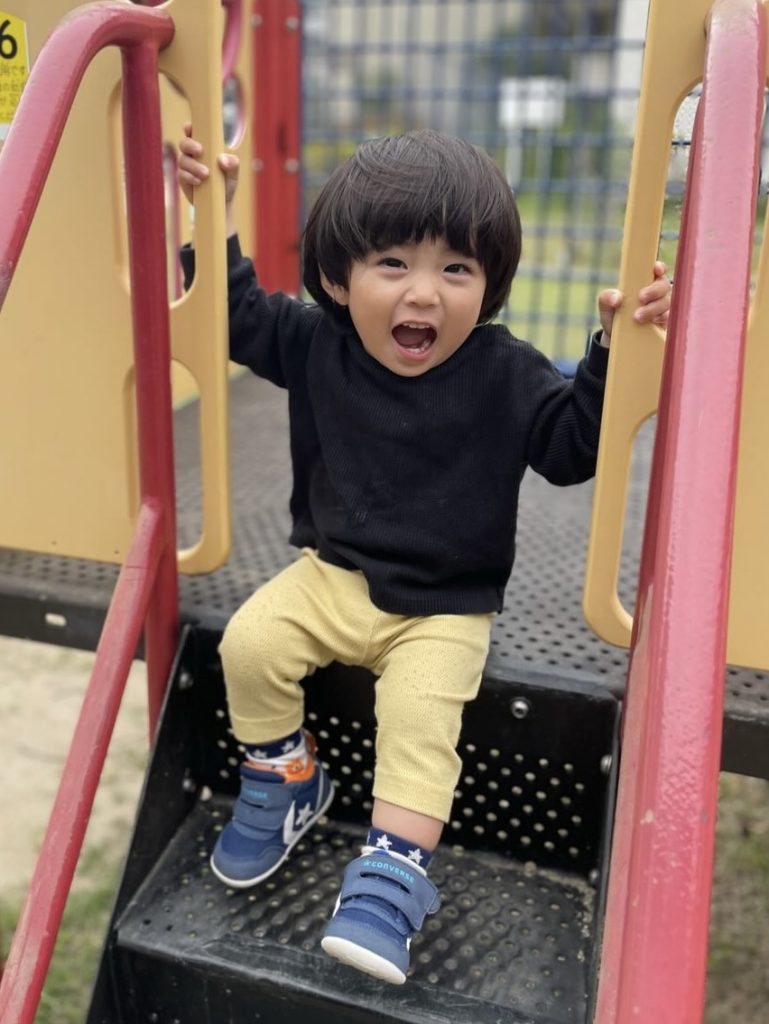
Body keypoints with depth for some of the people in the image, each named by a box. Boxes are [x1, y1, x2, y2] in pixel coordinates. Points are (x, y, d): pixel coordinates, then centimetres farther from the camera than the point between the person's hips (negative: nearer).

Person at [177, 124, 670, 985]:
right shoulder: (313, 343, -3)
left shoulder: (505, 373, -10)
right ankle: (284, 784, 11)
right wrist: (217, 217, -1)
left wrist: (613, 349, -23)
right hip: (332, 574, 3)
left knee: (420, 715, -24)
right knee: (250, 644, -14)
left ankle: (391, 873, -6)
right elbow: (238, 315, 10)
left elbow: (573, 443, -9)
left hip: (444, 609, -3)